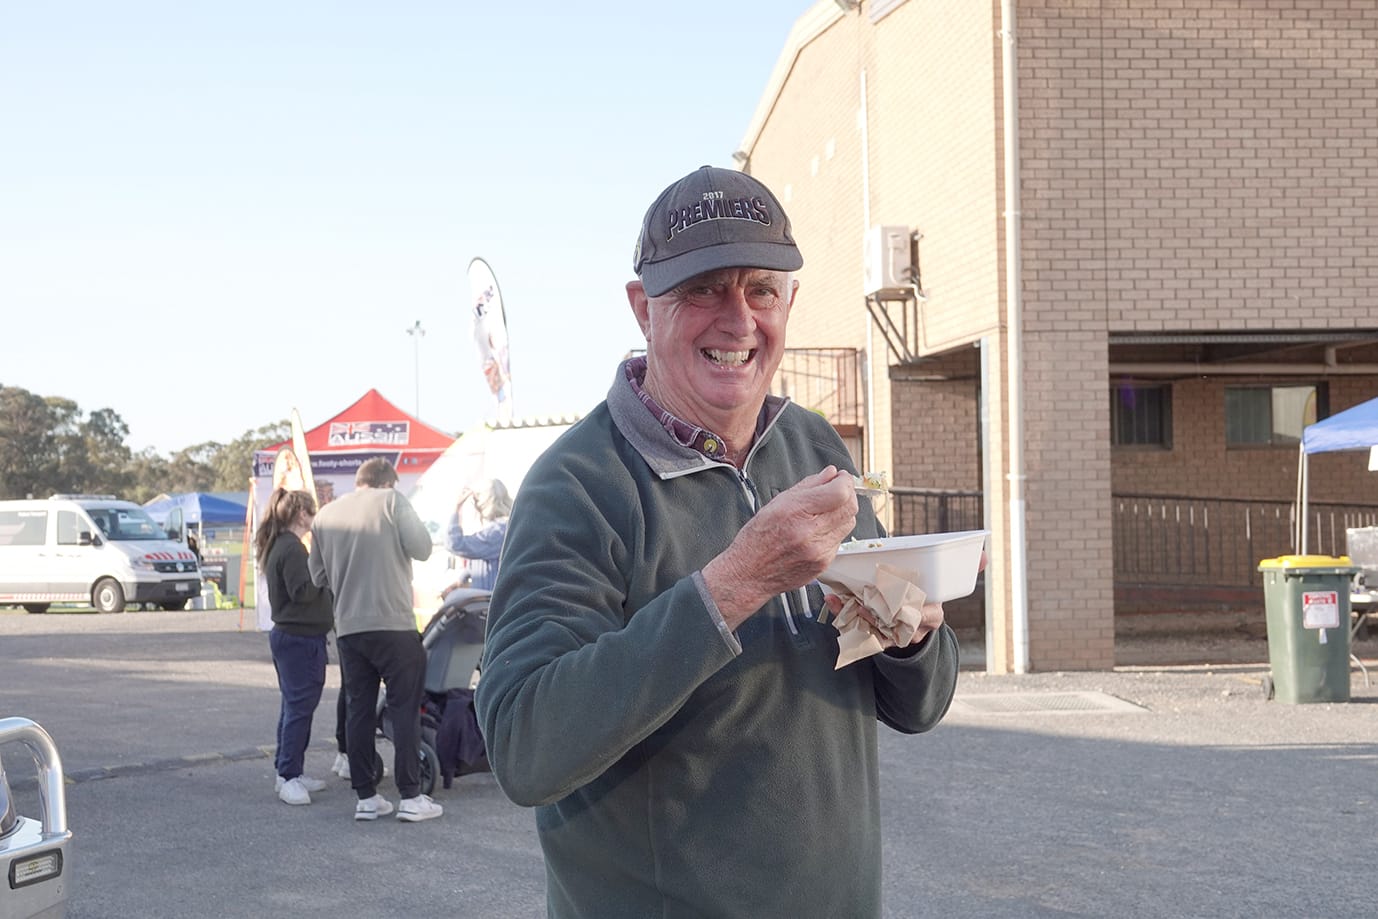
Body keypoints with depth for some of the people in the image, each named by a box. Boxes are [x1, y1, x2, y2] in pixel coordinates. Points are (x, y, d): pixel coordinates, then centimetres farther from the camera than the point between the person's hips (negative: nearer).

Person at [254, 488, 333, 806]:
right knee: (300, 706, -9)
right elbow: (302, 591, -23)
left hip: (287, 635, 11)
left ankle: (290, 771, 21)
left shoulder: (277, 546, 15)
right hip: (300, 639, -11)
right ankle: (289, 777, -7)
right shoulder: (292, 549, -17)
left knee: (293, 705, 15)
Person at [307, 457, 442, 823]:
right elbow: (422, 548, -10)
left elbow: (318, 574, 15)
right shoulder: (392, 501, -4)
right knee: (405, 709, 1)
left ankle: (366, 797, 11)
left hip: (348, 628, 5)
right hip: (393, 625, -5)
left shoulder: (325, 515, 11)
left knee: (358, 710, 10)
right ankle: (410, 797, 0)